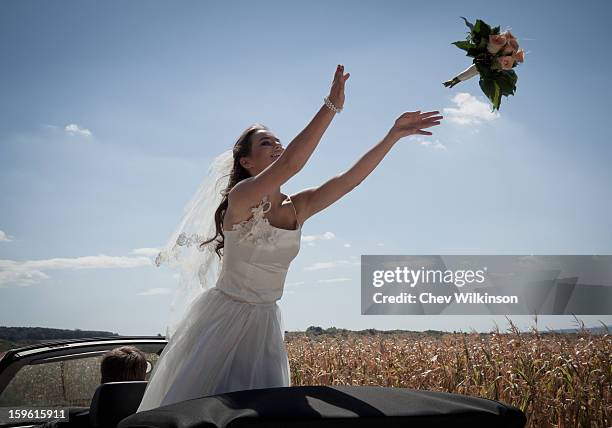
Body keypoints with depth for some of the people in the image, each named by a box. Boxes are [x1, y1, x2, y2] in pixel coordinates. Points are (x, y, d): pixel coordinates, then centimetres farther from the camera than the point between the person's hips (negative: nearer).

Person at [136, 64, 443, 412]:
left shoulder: (298, 208, 0)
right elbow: (290, 164, -33)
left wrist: (394, 135, -12)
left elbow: (350, 179, -5)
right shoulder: (240, 197, -18)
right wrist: (332, 105, -34)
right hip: (223, 317, -6)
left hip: (265, 324, 6)